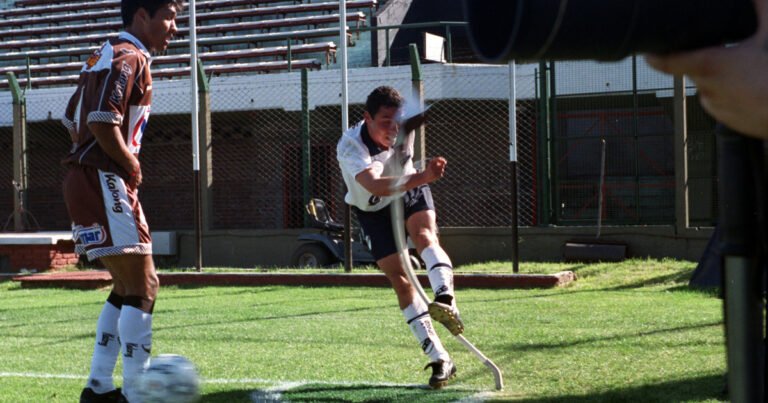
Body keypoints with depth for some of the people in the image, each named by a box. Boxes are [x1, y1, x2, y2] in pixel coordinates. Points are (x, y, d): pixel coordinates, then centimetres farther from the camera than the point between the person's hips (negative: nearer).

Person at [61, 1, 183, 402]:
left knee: (127, 286, 15)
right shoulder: (130, 58, -11)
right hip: (105, 183, -10)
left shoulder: (105, 55, 20)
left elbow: (71, 120, 22)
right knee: (143, 286, -9)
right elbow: (103, 122, -24)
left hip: (86, 179, 10)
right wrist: (132, 166, -11)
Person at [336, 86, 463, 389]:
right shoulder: (350, 147, -36)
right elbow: (376, 186, -54)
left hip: (409, 193, 2)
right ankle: (440, 360, -9)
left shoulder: (403, 129, -21)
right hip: (372, 211, -2)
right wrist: (422, 177, -66)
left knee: (423, 235, -31)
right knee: (398, 279, -11)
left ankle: (446, 301, -54)